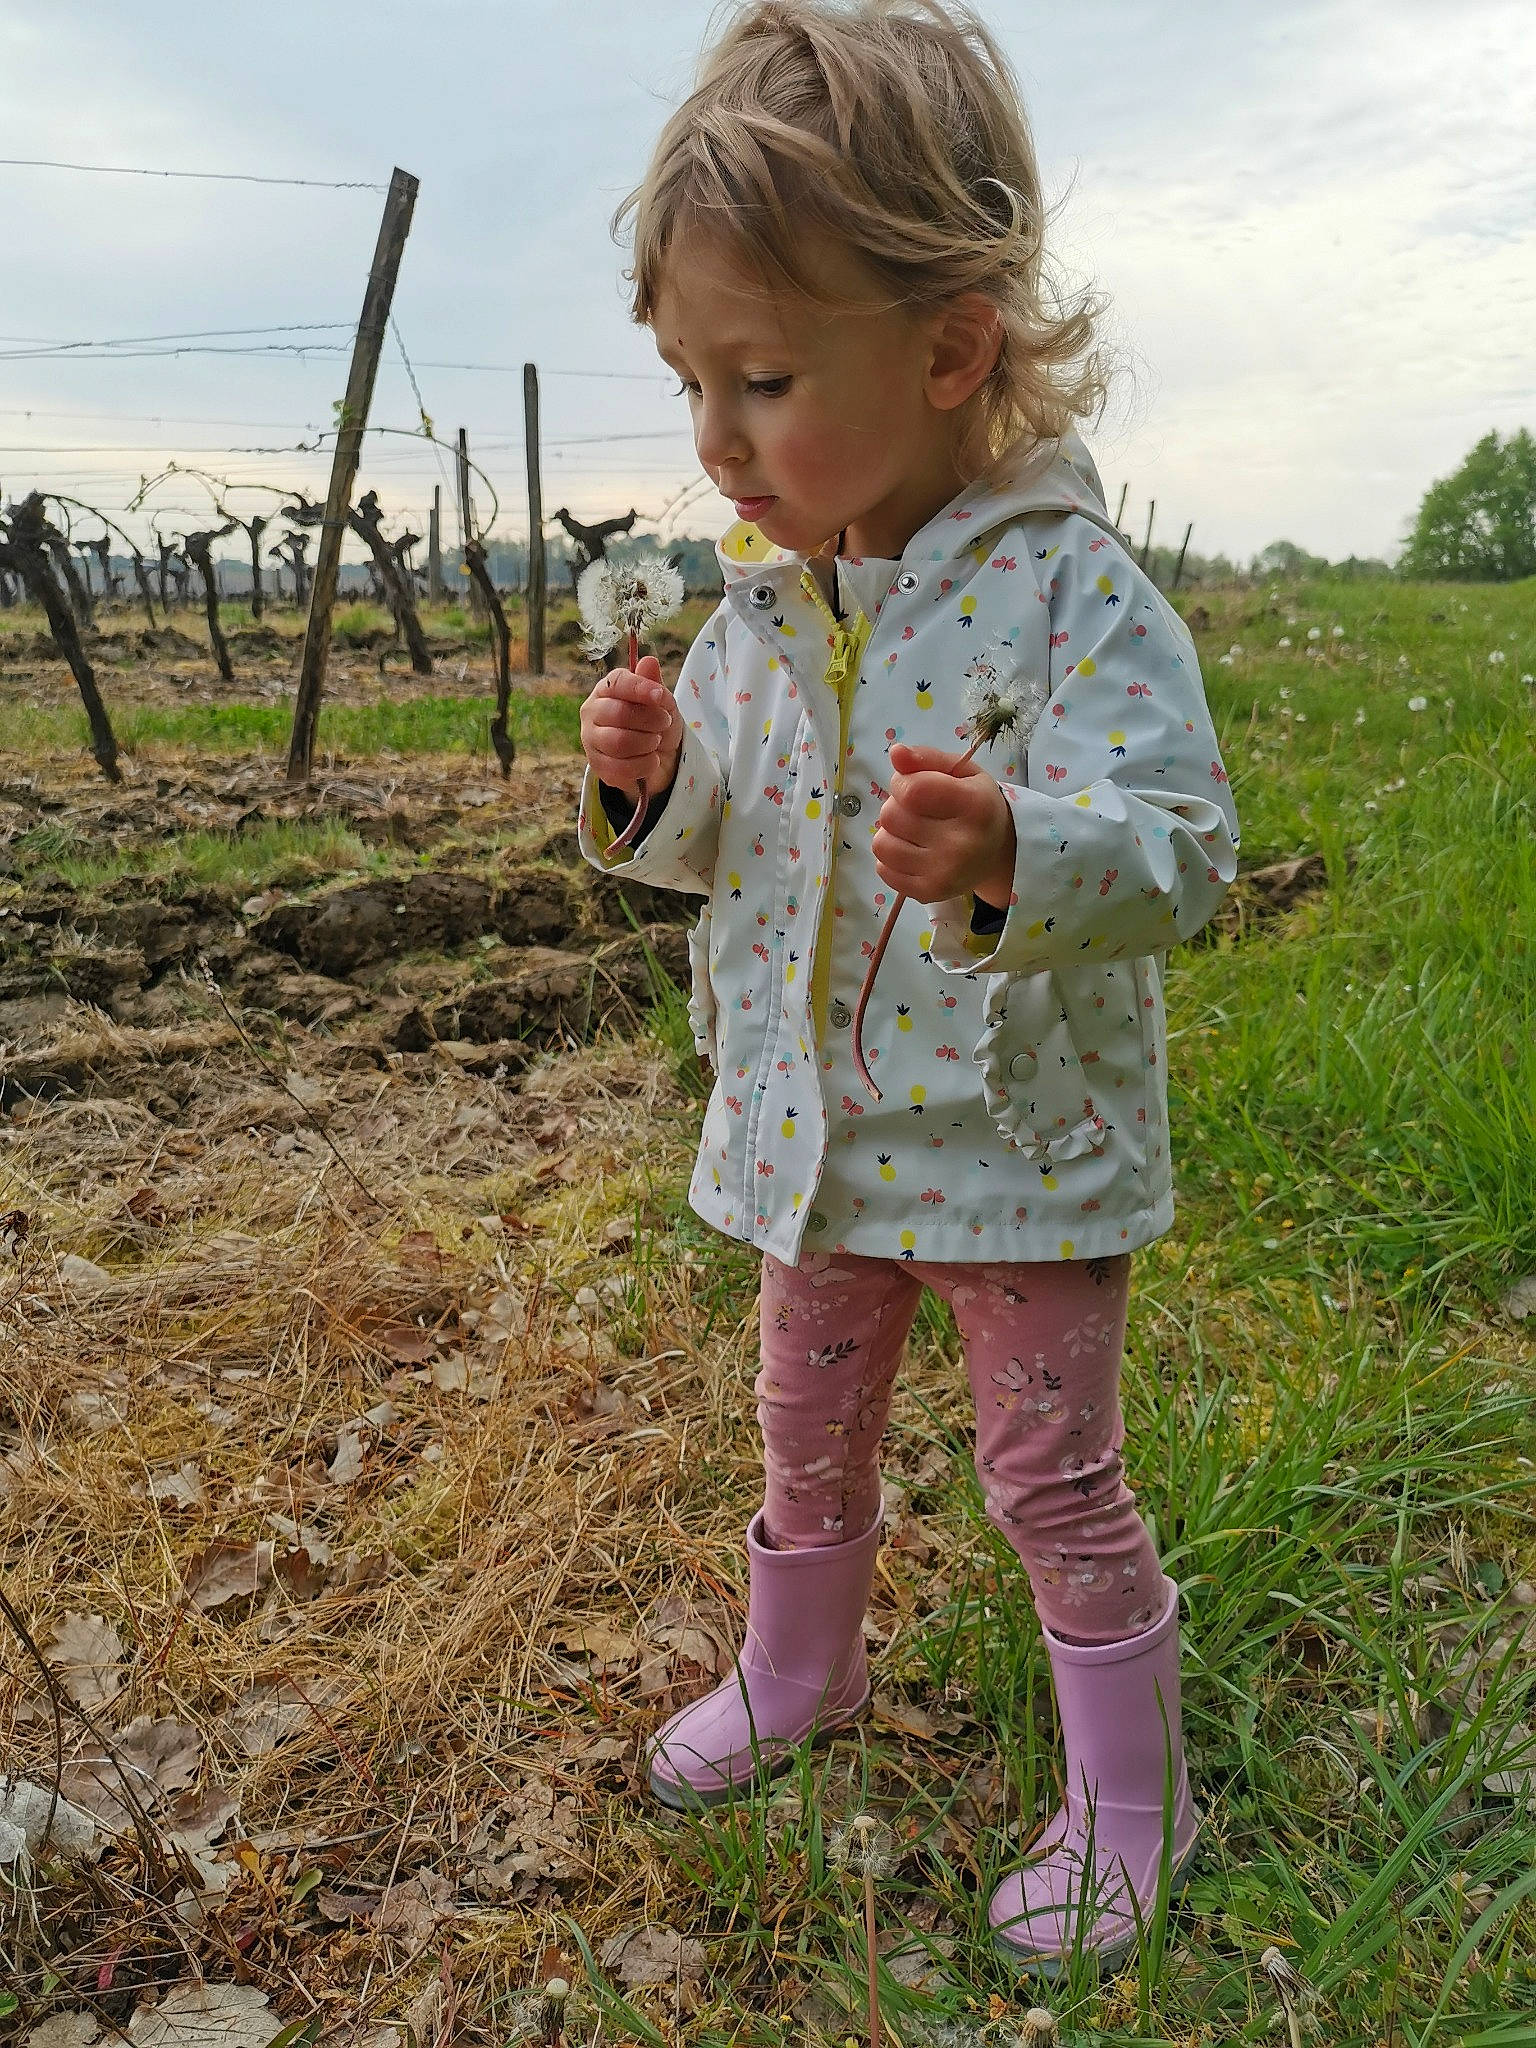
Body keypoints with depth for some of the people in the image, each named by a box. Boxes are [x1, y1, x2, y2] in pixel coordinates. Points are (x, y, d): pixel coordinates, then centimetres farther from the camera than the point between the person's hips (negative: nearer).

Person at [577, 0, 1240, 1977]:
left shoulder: (1072, 593, -19)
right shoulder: (755, 604, 0)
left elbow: (1177, 849, -24)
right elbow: (719, 837, 10)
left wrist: (1013, 851, -45)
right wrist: (653, 779, -13)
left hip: (1019, 1142, -5)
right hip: (816, 1135, 6)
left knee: (1051, 1470, 10)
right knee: (806, 1424, 23)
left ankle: (1126, 1789, 36)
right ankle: (798, 1670, 51)